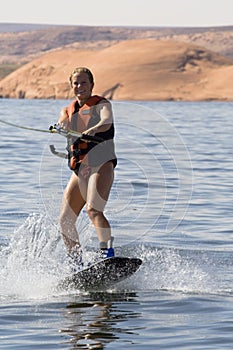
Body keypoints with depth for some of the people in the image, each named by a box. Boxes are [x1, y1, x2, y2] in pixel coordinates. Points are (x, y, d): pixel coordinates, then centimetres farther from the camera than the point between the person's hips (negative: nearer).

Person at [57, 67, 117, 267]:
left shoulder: (101, 104, 5)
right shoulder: (68, 111, 19)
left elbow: (107, 121, -18)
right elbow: (63, 125, -4)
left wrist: (92, 130, -40)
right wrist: (59, 128, -29)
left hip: (101, 165, -6)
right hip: (79, 170, 6)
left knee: (93, 209, -29)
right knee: (65, 220, 0)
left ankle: (107, 254, -40)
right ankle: (77, 264, 10)